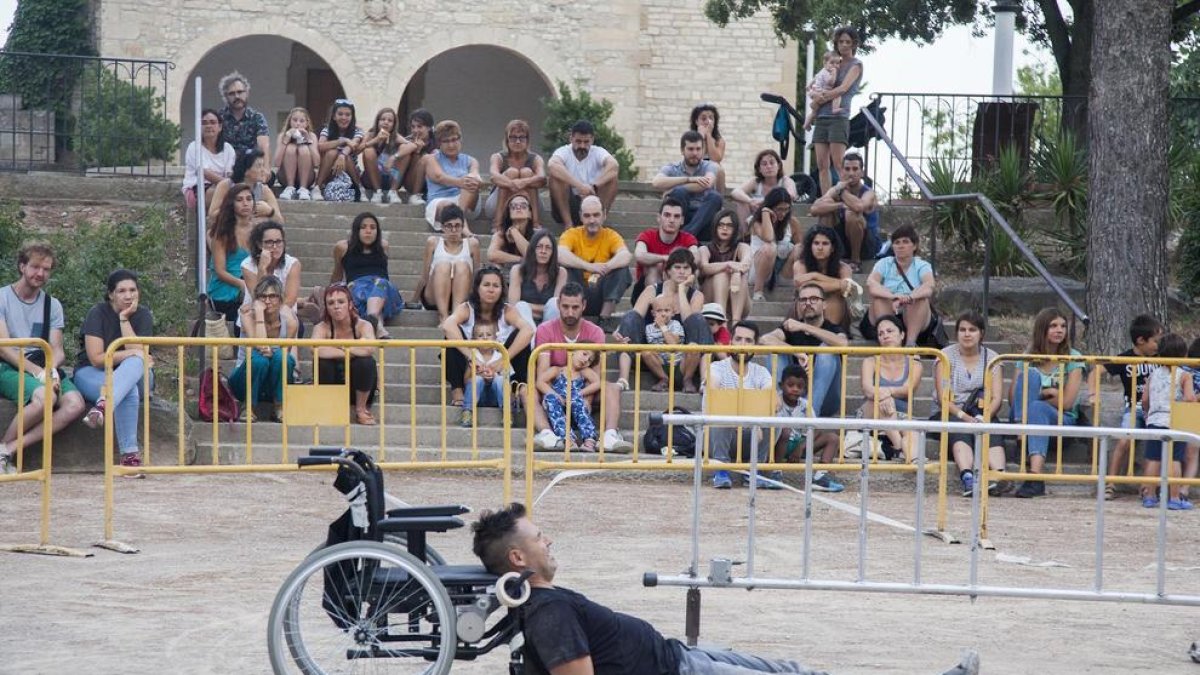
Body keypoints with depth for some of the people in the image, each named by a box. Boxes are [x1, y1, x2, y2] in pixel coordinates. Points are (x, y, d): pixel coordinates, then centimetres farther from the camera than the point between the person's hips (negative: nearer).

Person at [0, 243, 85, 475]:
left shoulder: (52, 305, 17)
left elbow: (57, 349, 9)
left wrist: (51, 370, -15)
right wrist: (37, 371, -20)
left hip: (42, 367, 5)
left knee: (75, 404, -26)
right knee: (45, 396, -36)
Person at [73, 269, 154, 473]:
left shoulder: (143, 316, 0)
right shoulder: (98, 313, -9)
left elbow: (140, 354, -15)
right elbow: (96, 358, -15)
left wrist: (124, 319, -17)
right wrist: (130, 354, -17)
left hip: (133, 375, 2)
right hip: (92, 375, -2)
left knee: (136, 363, -37)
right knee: (129, 392, -37)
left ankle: (102, 407, -61)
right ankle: (129, 454, -49)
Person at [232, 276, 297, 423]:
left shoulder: (290, 321, -10)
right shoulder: (249, 315, -16)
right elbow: (261, 346, -30)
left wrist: (271, 352, -26)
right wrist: (259, 313, -29)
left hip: (276, 385, 1)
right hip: (248, 382, -1)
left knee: (281, 356, -31)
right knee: (258, 358, -34)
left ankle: (279, 408, -14)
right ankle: (248, 408, -14)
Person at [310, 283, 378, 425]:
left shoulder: (363, 326, -12)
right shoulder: (322, 328, -11)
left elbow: (370, 349, -35)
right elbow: (316, 350, -35)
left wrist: (339, 345, -24)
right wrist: (353, 351, -30)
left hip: (358, 389, 0)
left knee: (366, 361, -29)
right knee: (321, 362, -27)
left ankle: (361, 410, -8)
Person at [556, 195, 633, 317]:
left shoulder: (611, 236, 1)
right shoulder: (572, 234, -1)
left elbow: (626, 256, -21)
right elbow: (561, 255, -24)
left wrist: (604, 268, -41)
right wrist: (589, 267, -39)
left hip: (600, 295, 1)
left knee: (622, 268, -20)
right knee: (568, 266, -23)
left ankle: (605, 315, -27)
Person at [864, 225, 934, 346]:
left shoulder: (922, 266, 4)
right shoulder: (884, 264, 6)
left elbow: (930, 286, -19)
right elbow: (871, 284, -16)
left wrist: (909, 297, -41)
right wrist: (894, 297, -37)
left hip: (914, 320, 0)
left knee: (922, 298, -28)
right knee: (879, 297, -27)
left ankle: (911, 341, -38)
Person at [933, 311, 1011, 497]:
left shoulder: (991, 358, 9)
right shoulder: (946, 356, 4)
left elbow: (997, 398, -3)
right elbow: (943, 397, -7)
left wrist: (984, 417, -23)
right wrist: (963, 416, -23)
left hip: (982, 416, 2)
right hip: (949, 415, -1)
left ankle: (998, 474, -57)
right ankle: (967, 476, -58)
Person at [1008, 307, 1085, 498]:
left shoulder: (1073, 359, 3)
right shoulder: (1028, 358, 10)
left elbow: (1067, 402, -7)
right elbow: (1013, 397, 1)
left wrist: (1034, 396, -4)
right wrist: (1046, 392, -10)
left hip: (1061, 419, -2)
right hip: (1024, 416, 2)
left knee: (1037, 408, -38)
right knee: (1030, 375, -22)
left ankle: (1035, 476, -55)